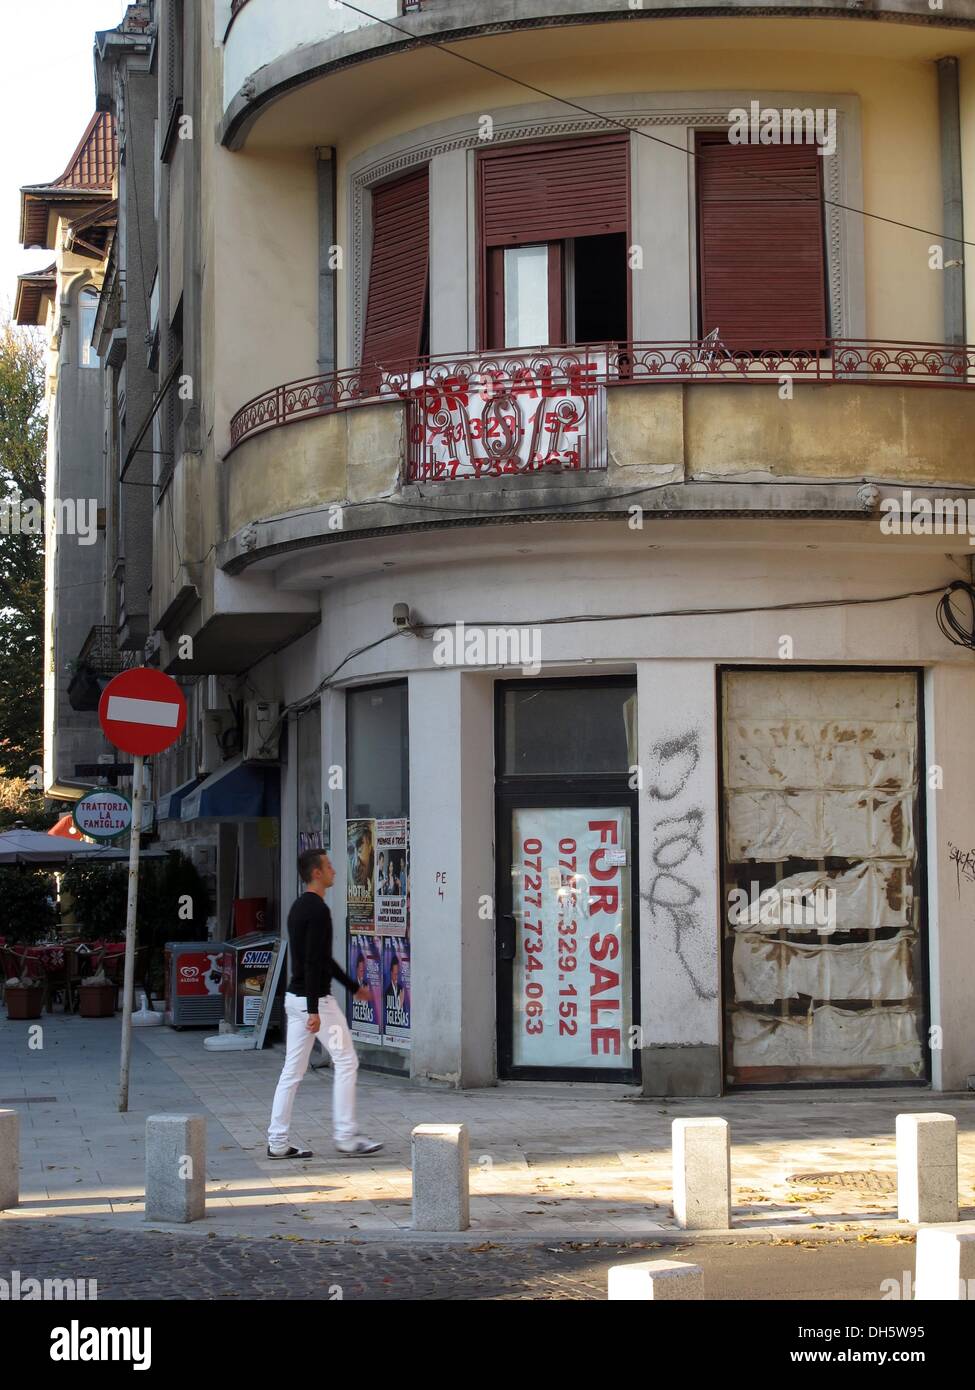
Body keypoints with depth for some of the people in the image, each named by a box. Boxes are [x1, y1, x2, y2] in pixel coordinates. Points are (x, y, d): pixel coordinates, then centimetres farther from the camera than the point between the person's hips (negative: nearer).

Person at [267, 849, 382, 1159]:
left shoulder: (299, 907, 16)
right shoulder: (317, 910, -17)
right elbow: (312, 962, -24)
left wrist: (353, 986, 32)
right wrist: (314, 1010, -27)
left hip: (295, 997, 10)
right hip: (314, 999, -10)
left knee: (293, 1070, 8)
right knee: (346, 1062, 0)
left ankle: (278, 1142, 7)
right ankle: (346, 1136, 3)